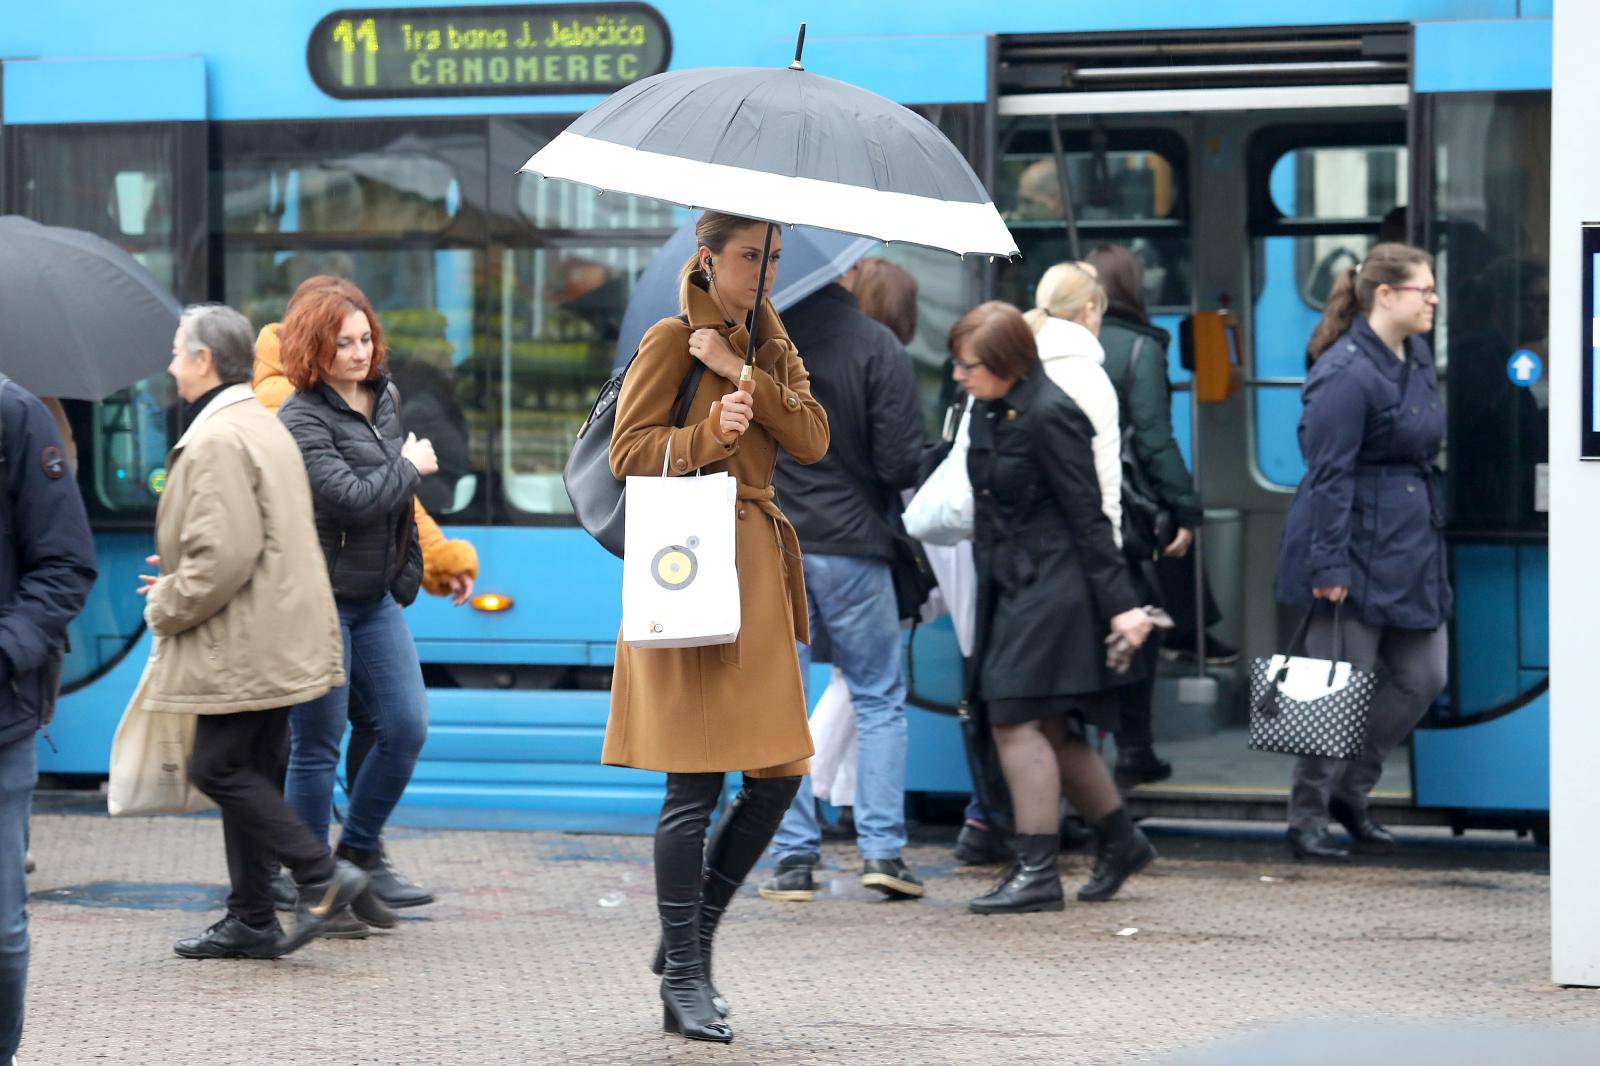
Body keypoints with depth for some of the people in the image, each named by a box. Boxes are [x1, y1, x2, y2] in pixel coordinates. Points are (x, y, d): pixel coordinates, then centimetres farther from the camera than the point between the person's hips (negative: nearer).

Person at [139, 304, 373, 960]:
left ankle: (321, 875, -8)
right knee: (249, 771, 12)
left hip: (244, 648, -10)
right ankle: (250, 921, 15)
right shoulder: (265, 426, 16)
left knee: (217, 768, -6)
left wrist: (167, 605, -9)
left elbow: (224, 556, -24)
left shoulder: (215, 442, -17)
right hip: (277, 641, 10)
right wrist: (179, 575, 21)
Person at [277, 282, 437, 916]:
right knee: (317, 745, 0)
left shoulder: (384, 400, 10)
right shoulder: (302, 420, -14)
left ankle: (361, 851, 22)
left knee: (407, 728, 5)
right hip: (318, 601, -7)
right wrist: (410, 466, -10)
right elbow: (350, 499, -24)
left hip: (375, 597, 7)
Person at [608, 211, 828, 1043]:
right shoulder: (672, 340, -2)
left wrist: (743, 377, -8)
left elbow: (813, 438, 3)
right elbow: (627, 451, -7)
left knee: (779, 772, 5)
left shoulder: (770, 346, 18)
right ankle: (683, 983, -2)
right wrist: (709, 432, -20)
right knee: (696, 782, -8)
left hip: (759, 569, 7)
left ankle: (689, 940, 20)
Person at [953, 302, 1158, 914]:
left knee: (1018, 721, -11)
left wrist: (1119, 604, -15)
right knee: (1053, 729, 12)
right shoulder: (988, 412, 12)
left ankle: (1038, 873, -7)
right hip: (1012, 588, 9)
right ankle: (1120, 841, 27)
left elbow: (1087, 516, -15)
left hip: (1053, 585, -9)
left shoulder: (1049, 416, -15)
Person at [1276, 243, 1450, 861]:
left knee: (1424, 677, 10)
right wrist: (1329, 565, -22)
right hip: (1355, 549, -9)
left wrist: (1431, 527, 21)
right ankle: (1307, 821, 9)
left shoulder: (1417, 358, 11)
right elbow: (1330, 473, -20)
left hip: (1411, 548, 9)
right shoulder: (1346, 373, -18)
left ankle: (1350, 793, 25)